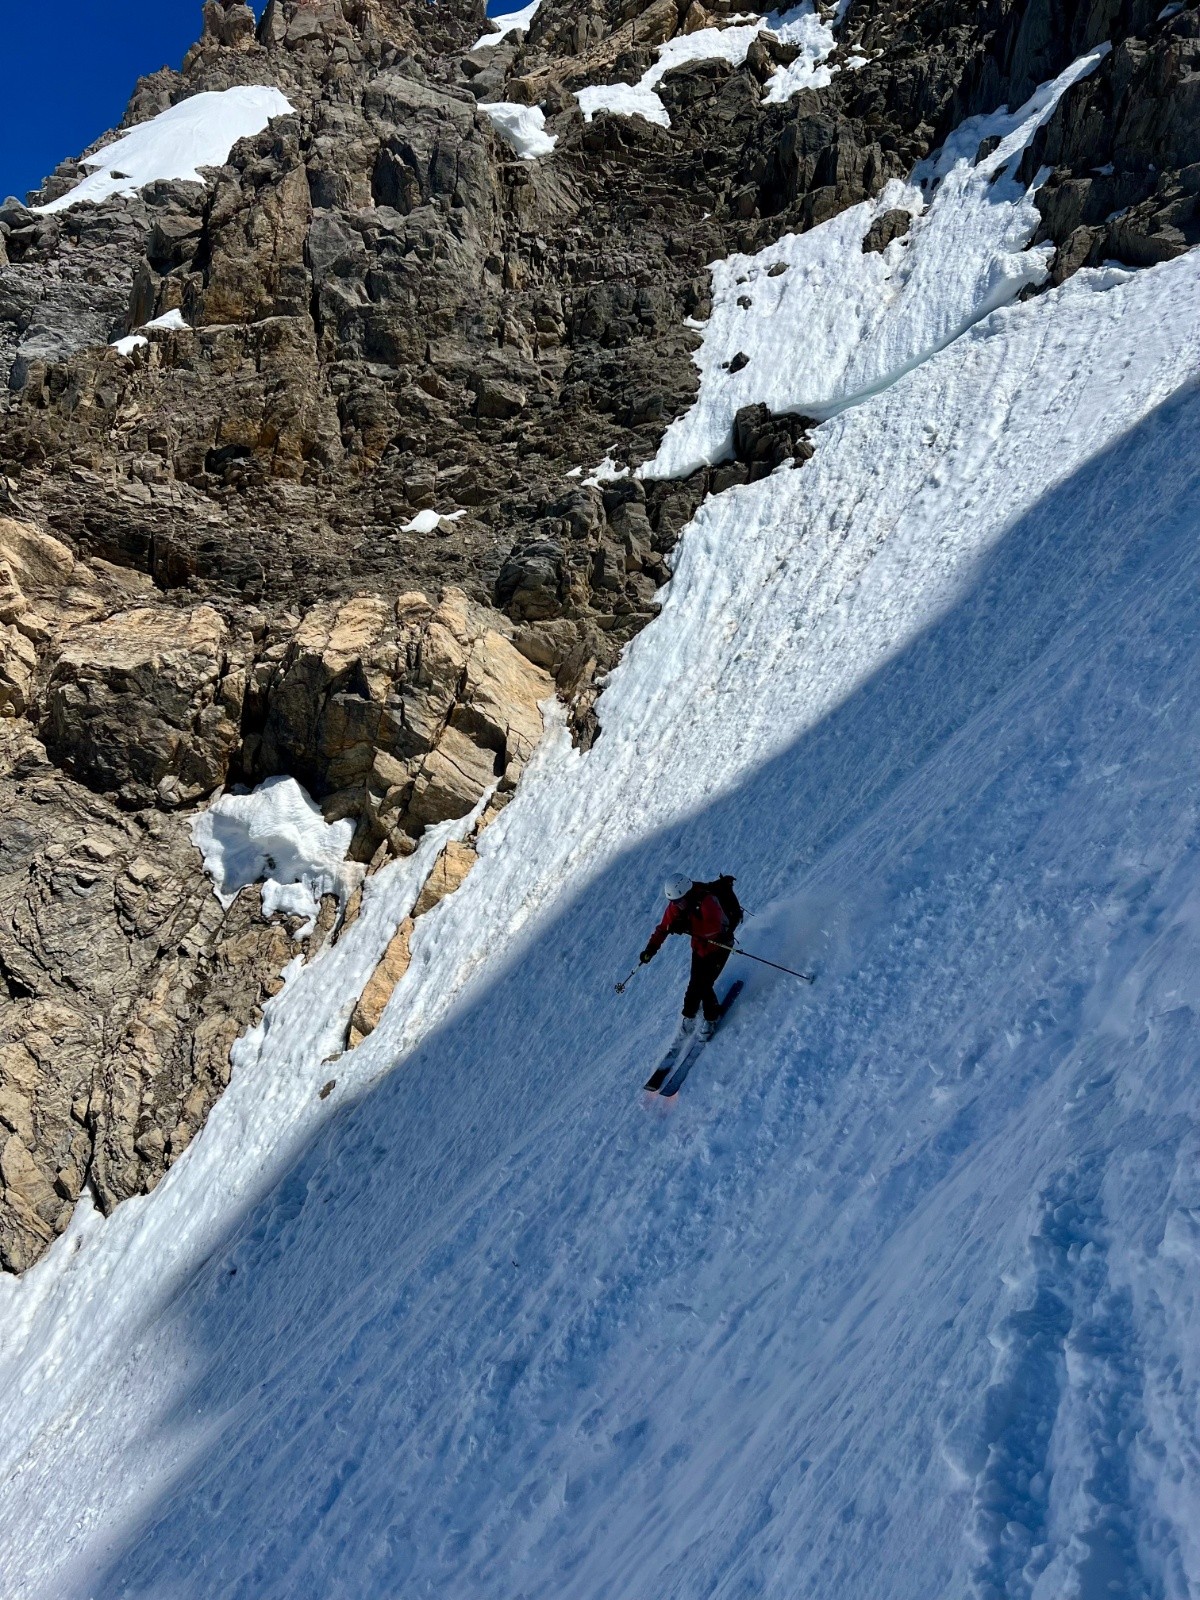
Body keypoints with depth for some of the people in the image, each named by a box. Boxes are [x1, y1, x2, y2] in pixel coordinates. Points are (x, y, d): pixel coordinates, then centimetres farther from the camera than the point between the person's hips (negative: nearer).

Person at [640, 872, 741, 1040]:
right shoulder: (675, 906, -12)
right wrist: (652, 948, -16)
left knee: (703, 985, -11)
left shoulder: (707, 902, -34)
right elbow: (664, 927, -4)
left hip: (719, 945, -5)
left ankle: (711, 1018, 14)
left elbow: (714, 928, -44)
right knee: (695, 983, 3)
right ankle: (689, 1015, 29)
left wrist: (687, 927, -49)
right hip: (699, 947, 5)